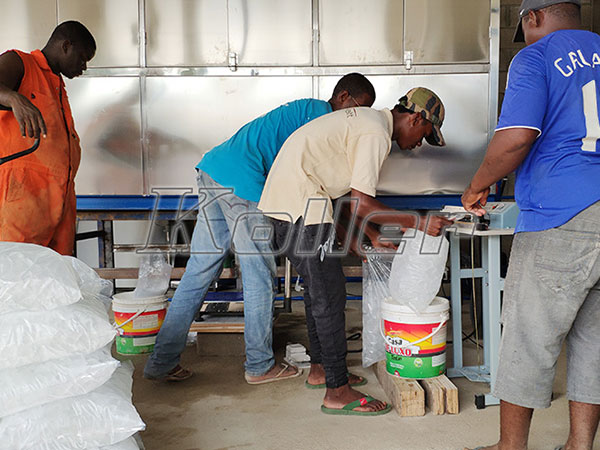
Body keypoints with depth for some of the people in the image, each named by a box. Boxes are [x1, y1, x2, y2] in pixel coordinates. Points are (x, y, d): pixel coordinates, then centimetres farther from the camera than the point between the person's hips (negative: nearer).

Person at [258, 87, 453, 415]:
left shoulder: (367, 121, 19)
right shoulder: (377, 134, -13)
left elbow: (351, 198, 21)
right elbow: (360, 206, -18)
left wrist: (372, 237, 20)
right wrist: (417, 223, -11)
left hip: (282, 197, 11)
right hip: (300, 203, -11)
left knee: (318, 286, 18)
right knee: (329, 293, -6)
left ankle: (320, 367, 31)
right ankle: (338, 392, 1)